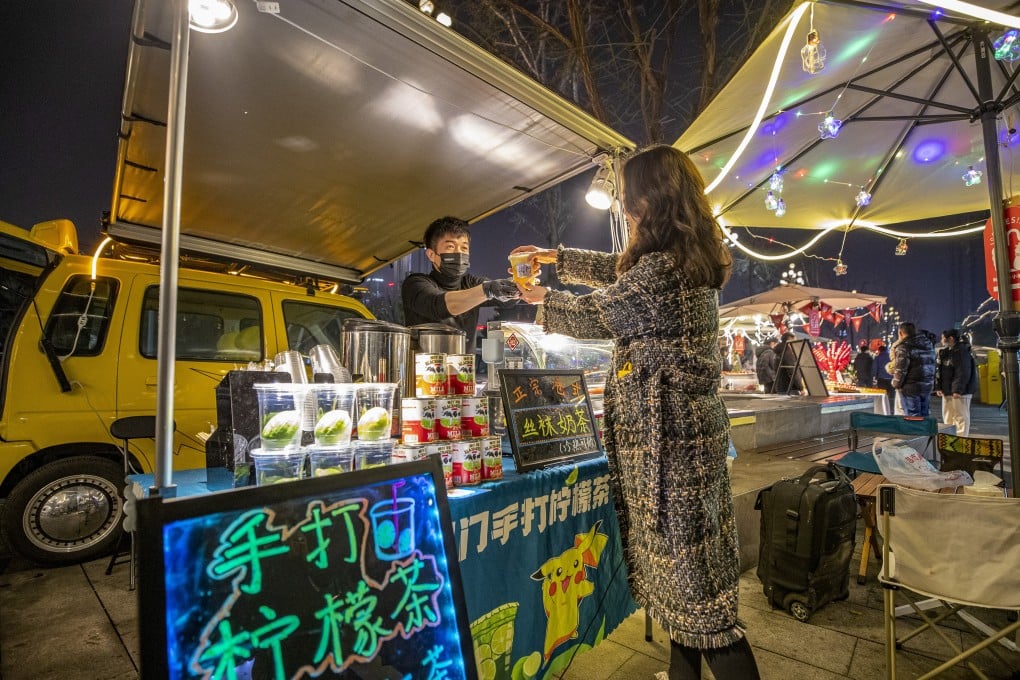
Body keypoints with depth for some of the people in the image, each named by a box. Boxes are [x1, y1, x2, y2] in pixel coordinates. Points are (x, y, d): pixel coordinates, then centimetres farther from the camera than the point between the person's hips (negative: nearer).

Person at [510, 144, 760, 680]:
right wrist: (555, 257, 29)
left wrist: (544, 300, 12)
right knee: (686, 556, 20)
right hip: (692, 421, 10)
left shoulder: (661, 265, -19)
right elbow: (619, 273, 23)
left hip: (666, 431, -10)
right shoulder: (693, 254, 11)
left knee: (683, 560, 1)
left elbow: (596, 315, -8)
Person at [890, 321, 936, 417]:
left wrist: (896, 384, -4)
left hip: (910, 387, -7)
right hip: (927, 387, 8)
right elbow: (932, 366, 16)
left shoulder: (904, 346, -14)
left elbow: (900, 369, -17)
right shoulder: (928, 344, 12)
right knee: (924, 415, 16)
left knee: (912, 417, -1)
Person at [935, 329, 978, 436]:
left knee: (961, 418, -3)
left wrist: (958, 390, -24)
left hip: (959, 392, -9)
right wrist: (938, 387, 10)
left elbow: (963, 373, -21)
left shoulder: (961, 352, -14)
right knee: (947, 417, 15)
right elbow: (938, 371, 16)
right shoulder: (944, 352, 13)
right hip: (947, 391, 9)